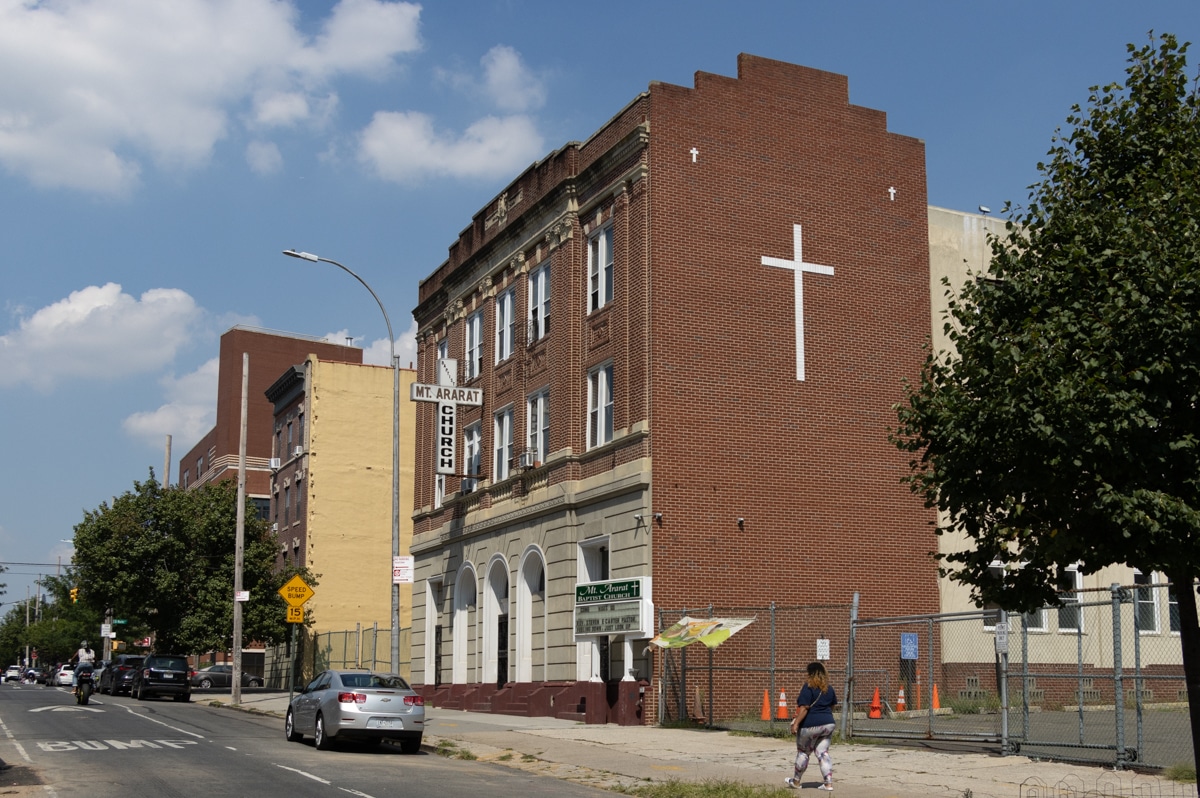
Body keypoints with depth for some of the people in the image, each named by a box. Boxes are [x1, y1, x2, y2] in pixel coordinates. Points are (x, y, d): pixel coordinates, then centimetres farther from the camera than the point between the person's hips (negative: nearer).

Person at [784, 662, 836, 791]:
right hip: (828, 724, 6)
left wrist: (796, 723, -17)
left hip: (811, 725, -6)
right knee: (823, 753, 8)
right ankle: (828, 783, -1)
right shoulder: (829, 688, 10)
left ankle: (796, 781, 23)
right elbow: (832, 706, 20)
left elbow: (804, 708, -18)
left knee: (803, 752, 9)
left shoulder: (808, 687, -12)